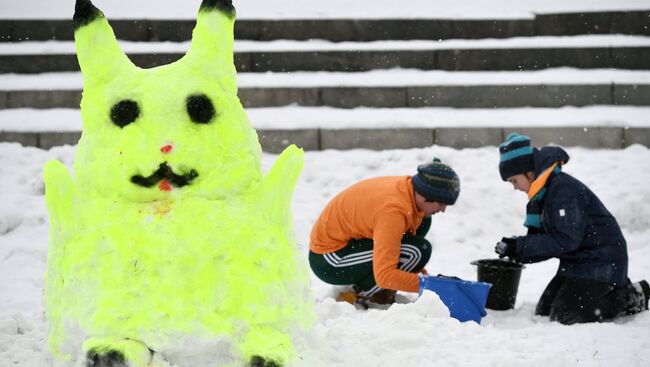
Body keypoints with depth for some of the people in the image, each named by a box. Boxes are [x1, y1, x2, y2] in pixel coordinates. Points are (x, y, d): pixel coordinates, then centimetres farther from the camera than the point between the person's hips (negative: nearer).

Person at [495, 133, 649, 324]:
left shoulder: (563, 188, -21)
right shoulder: (544, 193, 10)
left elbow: (566, 240, -27)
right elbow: (550, 239, 10)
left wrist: (521, 246, -24)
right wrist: (518, 252, -7)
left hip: (601, 260, -10)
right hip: (577, 260, 10)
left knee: (564, 316, -17)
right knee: (544, 312, 7)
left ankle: (628, 296, -1)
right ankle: (612, 289, 15)